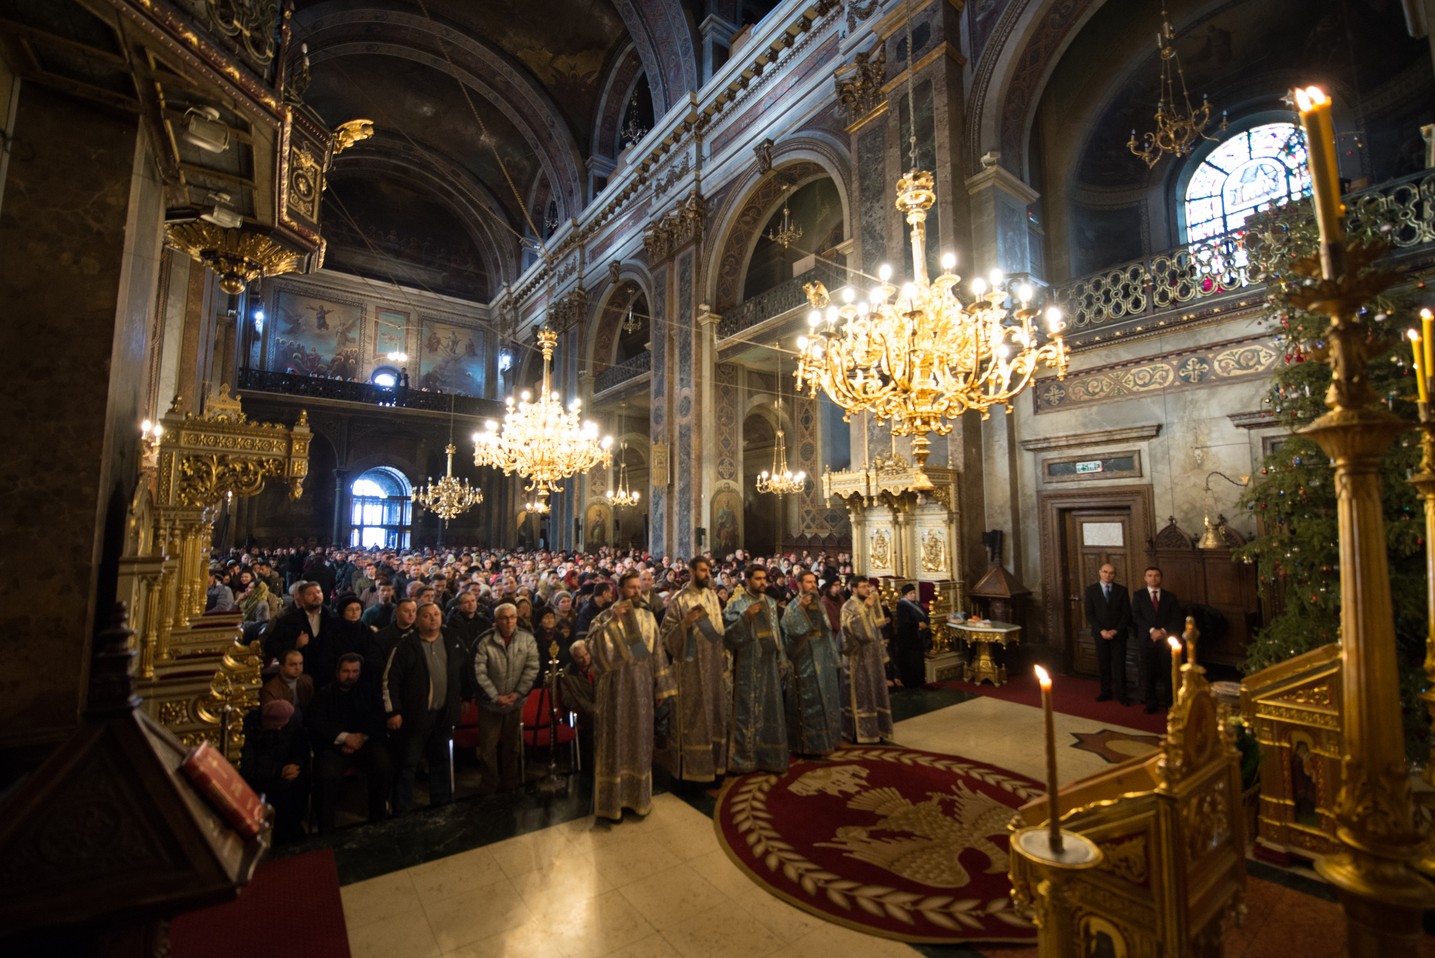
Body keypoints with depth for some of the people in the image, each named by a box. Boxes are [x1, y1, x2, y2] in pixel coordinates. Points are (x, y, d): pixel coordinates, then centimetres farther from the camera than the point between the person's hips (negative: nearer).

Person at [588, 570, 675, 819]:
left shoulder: (647, 617, 6)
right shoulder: (605, 617, -5)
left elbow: (657, 653, 6)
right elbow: (592, 644, -23)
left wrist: (664, 688, 4)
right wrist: (614, 620, -28)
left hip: (641, 687, 4)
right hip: (616, 687, -4)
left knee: (639, 741, 12)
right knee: (616, 741, 3)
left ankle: (637, 796, 28)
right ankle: (613, 799, 17)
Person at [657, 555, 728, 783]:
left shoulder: (712, 596, 8)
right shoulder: (679, 600, -9)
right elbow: (667, 635, -11)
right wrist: (686, 623, -25)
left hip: (713, 665, 6)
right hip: (690, 667, -6)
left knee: (714, 714, 12)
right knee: (692, 717, 3)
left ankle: (713, 763, 27)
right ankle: (690, 767, 17)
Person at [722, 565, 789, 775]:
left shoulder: (770, 602, 10)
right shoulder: (736, 604, -7)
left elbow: (776, 632, 15)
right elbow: (728, 634, -16)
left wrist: (781, 660, 12)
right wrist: (746, 616, -26)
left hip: (768, 664, 6)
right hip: (747, 666, -5)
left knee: (770, 711, 10)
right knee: (746, 712, 0)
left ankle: (769, 757, 22)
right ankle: (743, 759, 12)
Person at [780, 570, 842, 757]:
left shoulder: (819, 605, 11)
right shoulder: (793, 607, -9)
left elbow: (828, 631, 11)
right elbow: (792, 629, -26)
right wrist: (801, 607, -28)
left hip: (824, 659, 7)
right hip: (806, 661, -7)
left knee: (826, 701, 13)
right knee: (810, 703, -3)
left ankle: (825, 739, 27)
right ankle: (808, 744, 6)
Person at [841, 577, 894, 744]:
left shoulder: (871, 605, 12)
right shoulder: (848, 606, -10)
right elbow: (850, 625, -29)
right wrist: (865, 608, -29)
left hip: (873, 655, 7)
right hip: (859, 657, -7)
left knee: (876, 691, 10)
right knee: (861, 693, -2)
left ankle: (875, 730, 20)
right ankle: (860, 733, 6)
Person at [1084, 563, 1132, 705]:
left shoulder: (1122, 590, 1)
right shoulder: (1091, 589, 0)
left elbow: (1126, 613, 0)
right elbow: (1089, 614, -2)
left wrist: (1116, 631, -10)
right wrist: (1101, 631, -12)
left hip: (1118, 634, 0)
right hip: (1100, 634, 0)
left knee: (1119, 664, 1)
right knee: (1103, 664, 6)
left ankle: (1121, 694, 9)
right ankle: (1106, 691, 16)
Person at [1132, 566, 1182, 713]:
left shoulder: (1170, 596, 10)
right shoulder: (1138, 595, 7)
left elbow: (1176, 618, 4)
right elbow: (1136, 616, -1)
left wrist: (1164, 631, -10)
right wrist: (1151, 630, -13)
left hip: (1166, 639, 0)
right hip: (1147, 639, 0)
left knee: (1167, 672, -3)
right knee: (1149, 672, 3)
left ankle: (1171, 700, 9)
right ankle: (1151, 702, 11)